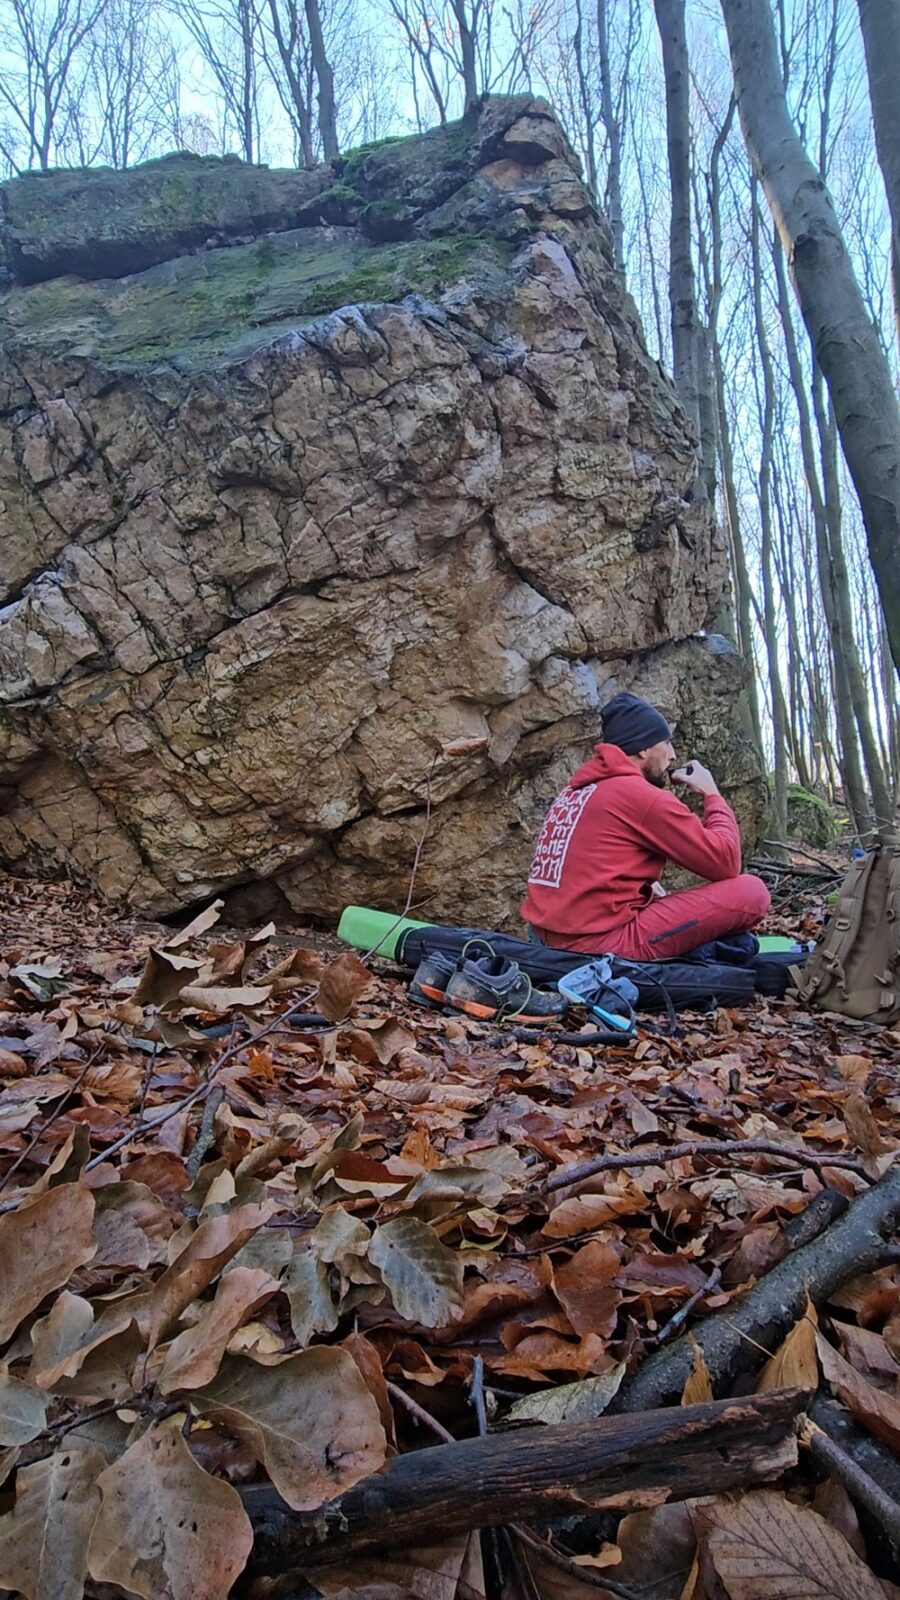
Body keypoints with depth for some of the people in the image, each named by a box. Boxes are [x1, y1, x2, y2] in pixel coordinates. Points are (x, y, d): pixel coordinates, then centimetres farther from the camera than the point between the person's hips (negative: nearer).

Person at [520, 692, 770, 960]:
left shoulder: (574, 791, 17)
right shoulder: (642, 796, -9)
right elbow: (726, 861, -5)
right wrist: (711, 794, 10)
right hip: (603, 942, -9)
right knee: (751, 891, -5)